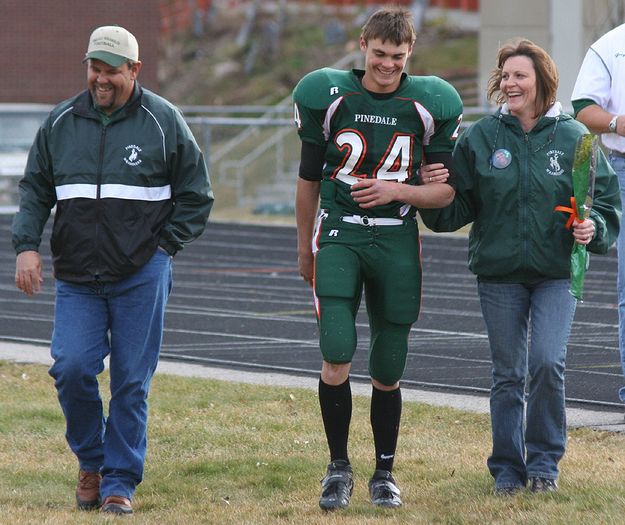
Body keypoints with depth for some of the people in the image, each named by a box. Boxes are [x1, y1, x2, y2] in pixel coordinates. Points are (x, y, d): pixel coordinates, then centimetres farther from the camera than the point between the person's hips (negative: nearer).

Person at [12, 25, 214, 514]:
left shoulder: (164, 121, 0)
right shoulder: (60, 122, 7)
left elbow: (196, 195, 7)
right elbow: (35, 189, 14)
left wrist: (164, 247, 0)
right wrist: (27, 245, -1)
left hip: (141, 277, -2)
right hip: (77, 279, 2)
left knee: (131, 382, -1)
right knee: (72, 367, -11)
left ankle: (119, 481, 9)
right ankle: (91, 461, 12)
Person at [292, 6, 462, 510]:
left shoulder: (429, 105, 1)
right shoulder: (328, 96, 0)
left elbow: (445, 191, 5)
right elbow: (309, 179, 11)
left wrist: (397, 191, -13)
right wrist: (304, 248, 17)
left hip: (396, 240, 1)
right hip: (338, 234, -1)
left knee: (388, 370, 5)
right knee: (337, 355, -15)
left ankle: (385, 473, 22)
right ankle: (338, 467, 2)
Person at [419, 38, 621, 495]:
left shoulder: (573, 137, 0)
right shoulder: (480, 137, 2)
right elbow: (458, 208, 3)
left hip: (557, 272, -1)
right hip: (499, 273, 1)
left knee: (548, 363, -14)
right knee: (508, 375, 6)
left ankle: (544, 461, 4)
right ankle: (508, 469, 18)